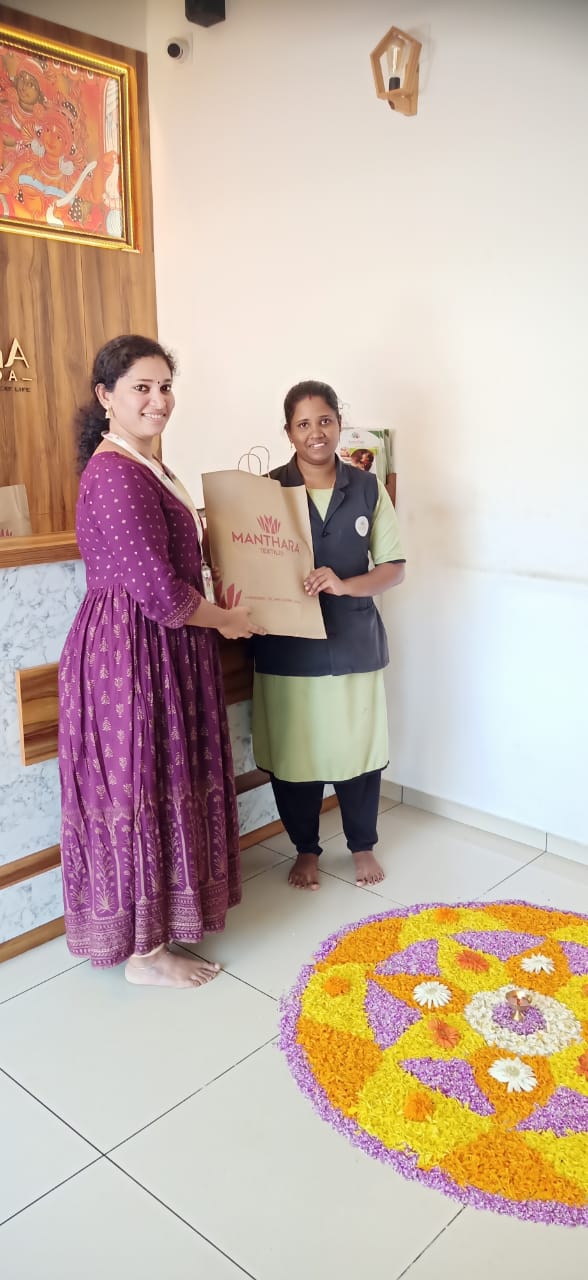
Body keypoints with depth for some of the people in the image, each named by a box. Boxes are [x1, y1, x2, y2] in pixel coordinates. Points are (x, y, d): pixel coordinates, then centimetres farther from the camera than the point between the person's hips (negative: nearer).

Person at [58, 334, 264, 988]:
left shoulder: (145, 465, 12)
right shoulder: (115, 474, -20)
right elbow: (160, 591, -24)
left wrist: (214, 601, 9)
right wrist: (224, 619, -9)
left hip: (159, 648, 10)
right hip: (131, 653, -10)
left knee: (163, 783, 18)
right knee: (139, 788, 2)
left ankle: (160, 915, 36)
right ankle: (145, 950, 19)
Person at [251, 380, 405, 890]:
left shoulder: (368, 489, 1)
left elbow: (393, 566, 1)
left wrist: (344, 584, -16)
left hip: (354, 640, 1)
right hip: (288, 644, -1)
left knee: (358, 747, 11)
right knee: (294, 751, 9)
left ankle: (363, 845, 35)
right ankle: (306, 849, 33)